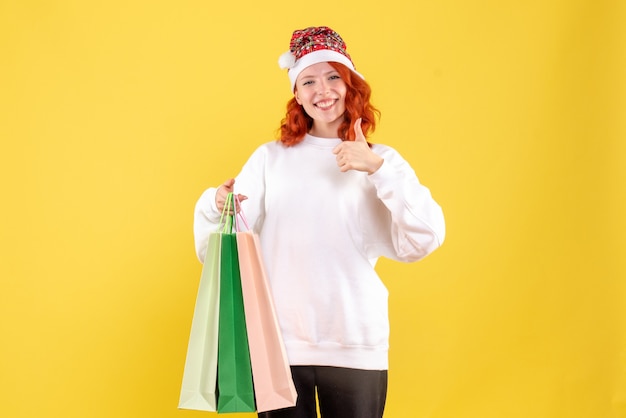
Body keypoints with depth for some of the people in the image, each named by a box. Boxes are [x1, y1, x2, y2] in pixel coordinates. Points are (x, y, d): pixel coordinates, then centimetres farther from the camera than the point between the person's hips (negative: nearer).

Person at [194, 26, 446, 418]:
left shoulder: (381, 162, 6)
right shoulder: (271, 158, 7)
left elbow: (424, 240, -7)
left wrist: (378, 167, -16)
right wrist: (216, 205, -19)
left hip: (356, 345, 0)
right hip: (277, 342, 0)